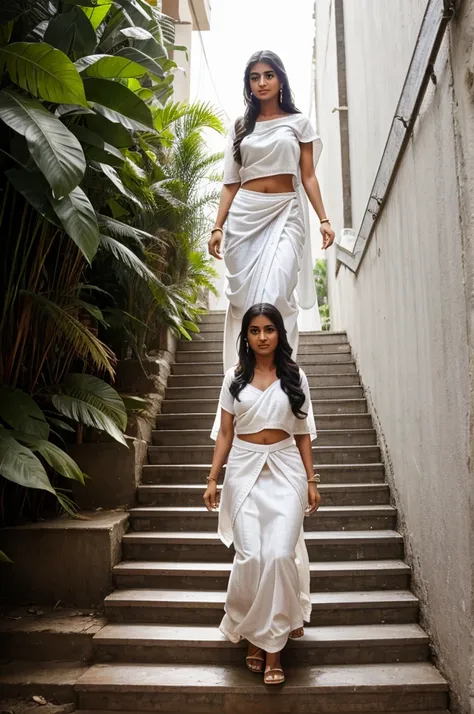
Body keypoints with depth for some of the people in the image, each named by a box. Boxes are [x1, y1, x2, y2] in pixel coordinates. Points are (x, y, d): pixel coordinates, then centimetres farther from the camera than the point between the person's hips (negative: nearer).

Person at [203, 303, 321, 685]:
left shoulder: (294, 377, 6)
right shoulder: (234, 377, 6)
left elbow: (303, 433, 7)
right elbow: (224, 432, 7)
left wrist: (311, 480, 3)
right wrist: (213, 478, 1)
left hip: (285, 470, 0)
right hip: (244, 470, 0)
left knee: (280, 555, -10)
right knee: (250, 556, -6)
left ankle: (272, 644, 6)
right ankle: (256, 635, 17)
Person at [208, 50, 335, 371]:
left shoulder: (298, 122, 11)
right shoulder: (240, 127, 16)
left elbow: (308, 177, 7)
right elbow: (231, 183, 12)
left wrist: (324, 219, -4)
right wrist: (218, 227, 3)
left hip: (285, 215, -2)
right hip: (244, 215, 2)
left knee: (276, 294, -17)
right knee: (243, 295, -2)